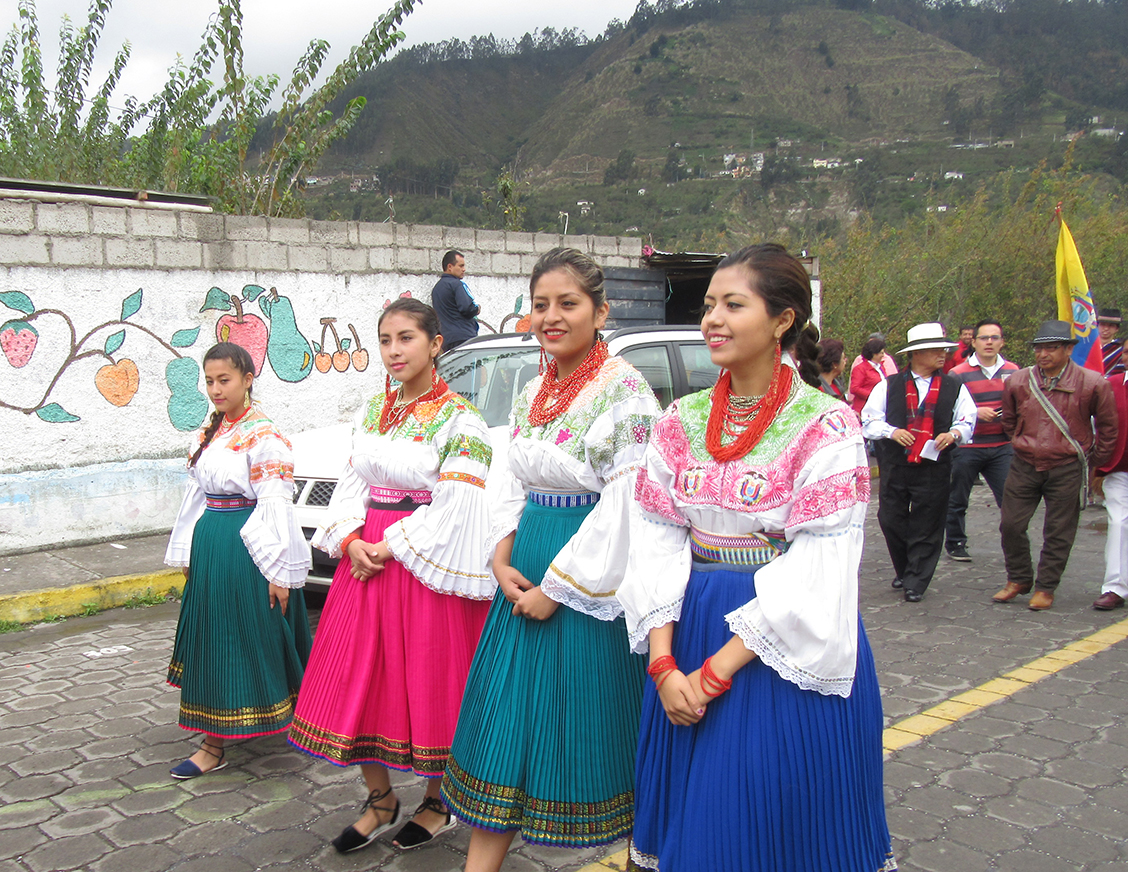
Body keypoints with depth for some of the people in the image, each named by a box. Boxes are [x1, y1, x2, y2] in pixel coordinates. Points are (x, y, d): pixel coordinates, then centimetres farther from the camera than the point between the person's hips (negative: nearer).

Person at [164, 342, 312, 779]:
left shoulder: (264, 436, -12)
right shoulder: (211, 432, 12)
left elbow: (275, 505, -16)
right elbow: (196, 493, 18)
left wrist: (278, 570, -19)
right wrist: (186, 551, 17)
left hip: (248, 545, -8)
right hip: (210, 544, 8)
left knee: (254, 636, 1)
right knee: (213, 639, 12)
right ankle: (214, 744, 23)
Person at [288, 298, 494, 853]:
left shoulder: (459, 420, -9)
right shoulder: (371, 412, 12)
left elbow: (454, 506, -15)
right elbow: (352, 484, 11)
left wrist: (392, 546, -16)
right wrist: (351, 542, -6)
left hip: (424, 566, -6)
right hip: (365, 556, 6)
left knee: (426, 684, 4)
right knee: (357, 682, 9)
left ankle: (436, 803, 26)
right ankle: (380, 802, 28)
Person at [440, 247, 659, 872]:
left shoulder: (625, 392, -13)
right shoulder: (531, 393, 10)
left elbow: (623, 505, -17)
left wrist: (558, 587, -16)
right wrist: (502, 560, -3)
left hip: (590, 578, -7)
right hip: (524, 571, 7)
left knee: (582, 716, 5)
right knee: (504, 724, 9)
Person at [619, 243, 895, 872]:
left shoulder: (827, 428, -11)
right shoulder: (682, 421, 5)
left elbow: (815, 573, -16)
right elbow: (655, 543, 1)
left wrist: (719, 670, -18)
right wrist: (663, 662, -10)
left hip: (789, 649, -4)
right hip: (690, 632, 5)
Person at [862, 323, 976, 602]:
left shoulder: (954, 388, 8)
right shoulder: (889, 386, 4)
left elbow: (967, 421, 10)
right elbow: (869, 421, 3)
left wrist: (953, 433, -11)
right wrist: (892, 432, -14)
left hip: (934, 467, 0)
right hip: (894, 465, 0)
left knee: (927, 527, 1)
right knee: (891, 521, 6)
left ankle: (916, 583, 12)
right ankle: (904, 571, 30)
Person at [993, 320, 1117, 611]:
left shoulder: (1092, 384, -7)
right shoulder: (1017, 382, 0)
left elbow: (1107, 426, 6)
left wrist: (1095, 460, 8)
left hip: (1067, 469, -2)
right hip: (1024, 466, 3)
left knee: (1058, 532, 4)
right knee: (1011, 524, 3)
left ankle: (1046, 588, 17)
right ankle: (1018, 579, 22)